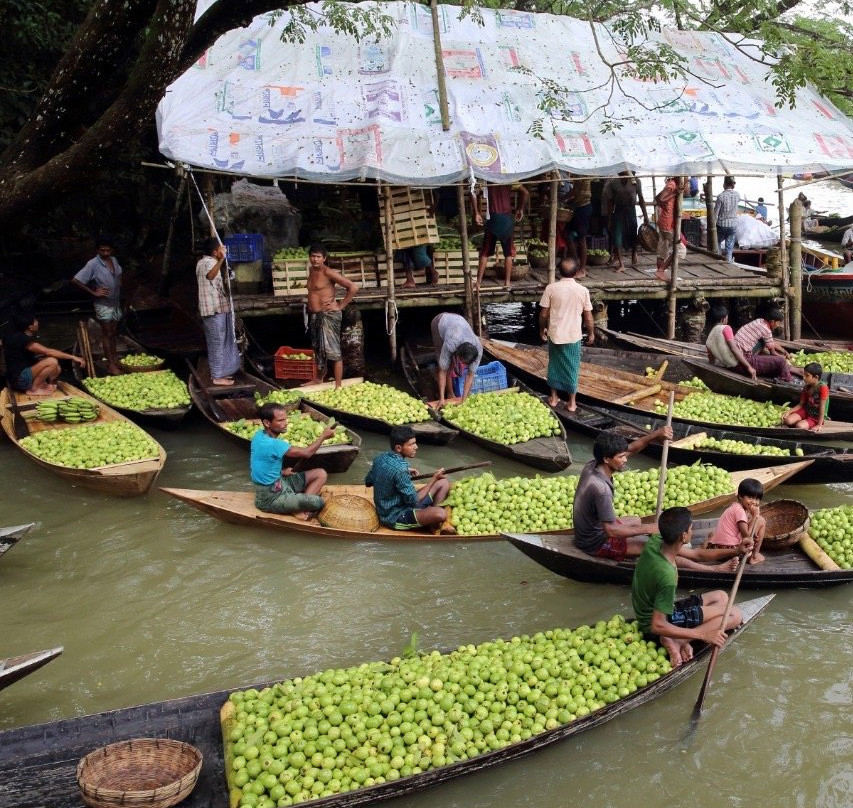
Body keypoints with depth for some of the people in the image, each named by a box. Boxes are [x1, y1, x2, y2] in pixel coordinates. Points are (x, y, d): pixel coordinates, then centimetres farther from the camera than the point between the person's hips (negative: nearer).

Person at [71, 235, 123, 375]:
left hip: (116, 303, 6)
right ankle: (111, 365, 4)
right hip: (103, 305, -6)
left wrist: (120, 293, 10)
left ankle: (115, 358, 26)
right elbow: (75, 280, -20)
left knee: (113, 333, 15)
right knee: (107, 334, -1)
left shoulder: (114, 260, 1)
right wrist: (93, 293, -18)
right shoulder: (93, 264, -18)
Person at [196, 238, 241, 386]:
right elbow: (210, 275, -43)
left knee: (217, 342, 17)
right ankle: (218, 377, -2)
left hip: (216, 309, 11)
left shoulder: (204, 262, 16)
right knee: (218, 342, -6)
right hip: (215, 310, -11)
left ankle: (218, 372, 26)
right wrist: (222, 259, -53)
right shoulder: (209, 262, -18)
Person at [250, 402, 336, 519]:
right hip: (271, 497, -10)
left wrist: (281, 471, 5)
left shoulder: (259, 435, -1)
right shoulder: (272, 444, -29)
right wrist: (323, 435, -8)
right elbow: (306, 453, -22)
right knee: (318, 502, -22)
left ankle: (300, 506, -5)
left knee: (321, 474, 5)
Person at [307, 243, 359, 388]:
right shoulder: (311, 270, 10)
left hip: (328, 315, -9)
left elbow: (353, 287, -19)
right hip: (314, 316, 9)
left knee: (333, 352, -7)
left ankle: (338, 386, -4)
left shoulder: (328, 272, -14)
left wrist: (341, 305, -14)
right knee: (318, 350, 20)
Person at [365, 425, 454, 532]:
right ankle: (432, 525, -3)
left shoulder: (380, 458, -3)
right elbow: (413, 500, -23)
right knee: (440, 514, -35)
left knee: (444, 483, 8)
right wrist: (434, 478, -15)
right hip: (395, 518, -9)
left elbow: (368, 482, 13)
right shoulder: (400, 470, -29)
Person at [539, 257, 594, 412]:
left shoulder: (551, 288, -11)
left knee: (554, 365, 17)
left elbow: (543, 313, -5)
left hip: (554, 335, 1)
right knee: (572, 368, 11)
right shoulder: (583, 290, -11)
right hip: (573, 336, -1)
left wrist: (542, 329, 11)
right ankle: (571, 402, 18)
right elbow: (588, 317, -4)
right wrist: (591, 333, 11)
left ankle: (554, 398, 27)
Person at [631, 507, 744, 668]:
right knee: (735, 615, -5)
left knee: (721, 596, 18)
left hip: (651, 611, 8)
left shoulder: (655, 542, -13)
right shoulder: (667, 576, -35)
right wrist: (703, 635, -27)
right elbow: (657, 626, -31)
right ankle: (676, 641, -12)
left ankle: (682, 639, -2)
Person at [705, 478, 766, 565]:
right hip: (731, 549, -8)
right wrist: (755, 515, -11)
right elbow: (746, 535, -16)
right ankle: (755, 555, 6)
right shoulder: (739, 510, -12)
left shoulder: (734, 507, 14)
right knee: (761, 521, 1)